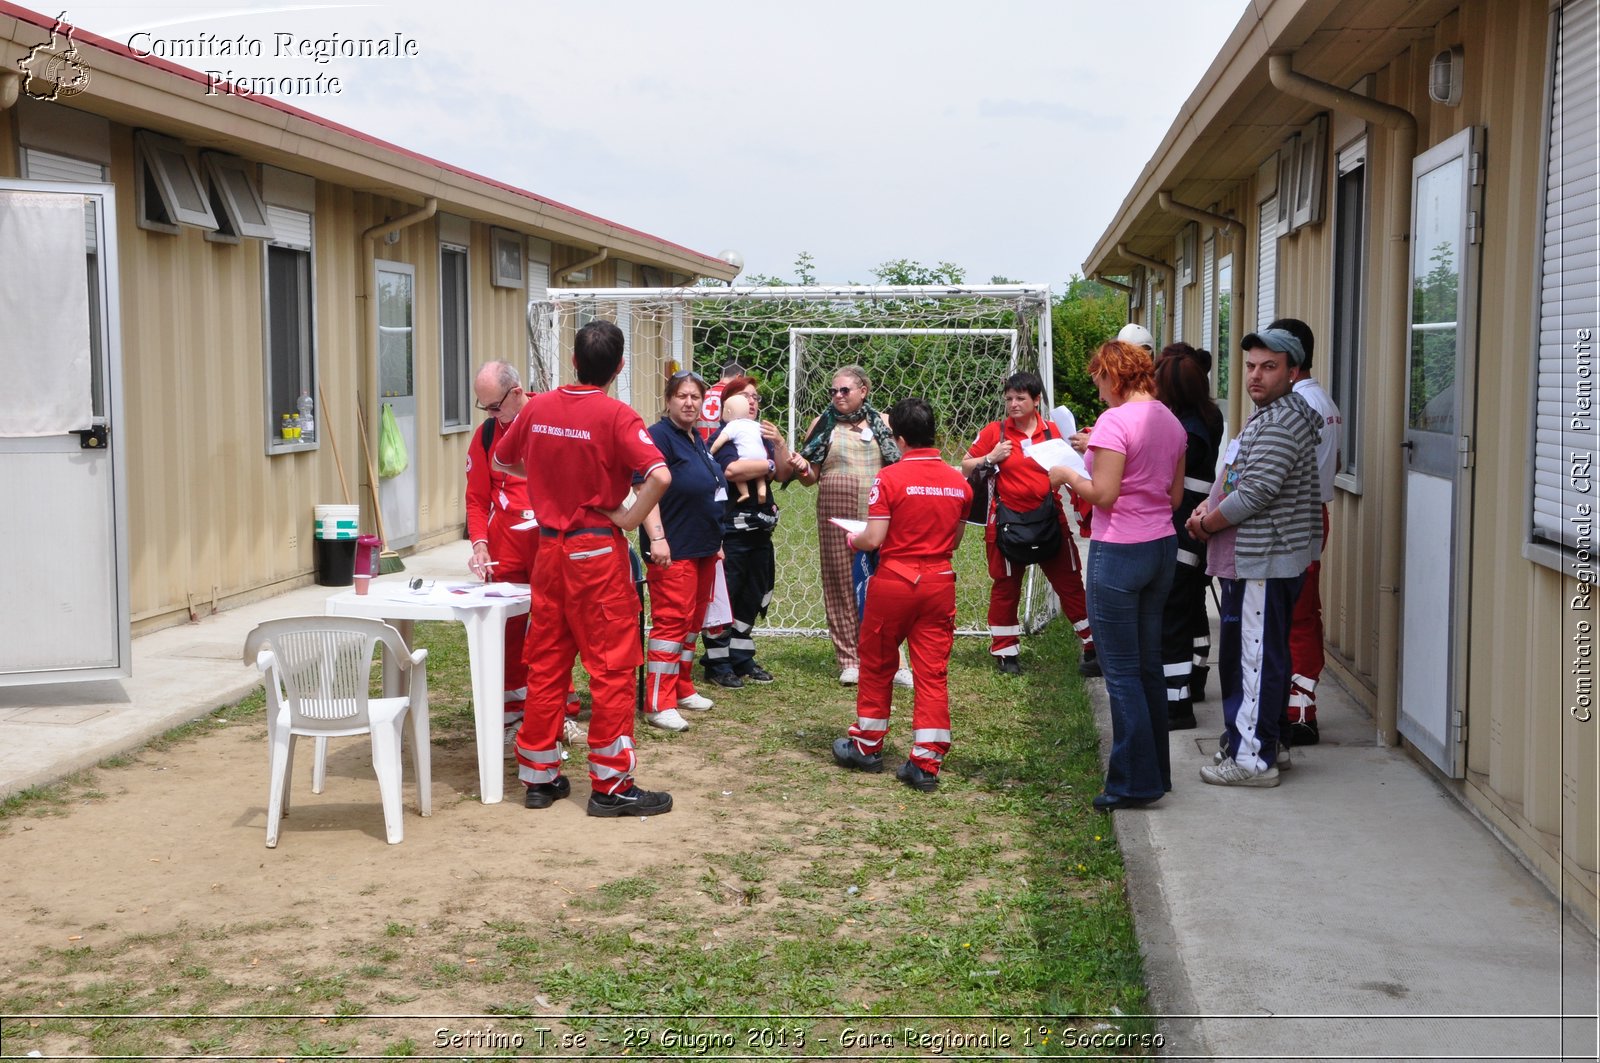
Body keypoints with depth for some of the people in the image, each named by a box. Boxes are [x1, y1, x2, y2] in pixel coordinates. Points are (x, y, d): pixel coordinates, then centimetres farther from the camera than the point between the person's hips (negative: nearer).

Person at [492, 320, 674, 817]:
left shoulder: (537, 408, 2)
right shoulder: (616, 416, -14)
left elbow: (502, 459, 18)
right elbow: (660, 475, -26)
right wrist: (631, 518, -13)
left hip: (549, 548, 5)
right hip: (598, 552, -5)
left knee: (545, 664, 13)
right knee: (611, 668, 2)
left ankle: (540, 775, 20)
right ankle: (611, 785, 5)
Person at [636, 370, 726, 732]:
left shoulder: (698, 440, 16)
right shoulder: (659, 436, -12)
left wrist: (716, 539, 25)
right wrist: (656, 537, -29)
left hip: (703, 548, 9)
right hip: (673, 551, -9)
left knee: (693, 621, 14)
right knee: (672, 621, -10)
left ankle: (682, 688, 25)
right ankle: (658, 704, -8)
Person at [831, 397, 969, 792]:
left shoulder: (890, 477, -13)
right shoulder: (959, 482, 1)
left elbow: (874, 539, -15)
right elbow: (954, 539, 10)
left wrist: (853, 540, 6)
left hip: (894, 582, -3)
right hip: (939, 582, 3)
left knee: (878, 666, 14)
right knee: (933, 672, 5)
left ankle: (867, 746, 27)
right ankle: (926, 763, 4)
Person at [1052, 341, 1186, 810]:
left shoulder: (1116, 421, -15)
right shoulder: (1170, 423, 10)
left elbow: (1103, 494, -20)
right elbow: (1175, 497, 14)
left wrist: (1068, 476, -1)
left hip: (1119, 552, -8)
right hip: (1162, 545, 8)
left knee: (1121, 671, -1)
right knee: (1149, 665, 17)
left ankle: (1135, 782, 3)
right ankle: (1157, 770, 25)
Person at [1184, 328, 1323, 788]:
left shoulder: (1281, 423, -17)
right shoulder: (1267, 416, 18)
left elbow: (1257, 493, -22)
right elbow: (1238, 481, 25)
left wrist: (1207, 523, -9)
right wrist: (1209, 505, 6)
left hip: (1264, 563, -11)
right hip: (1250, 561, 11)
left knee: (1257, 658, -6)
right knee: (1242, 655, 17)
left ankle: (1254, 758, -2)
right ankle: (1246, 741, 26)